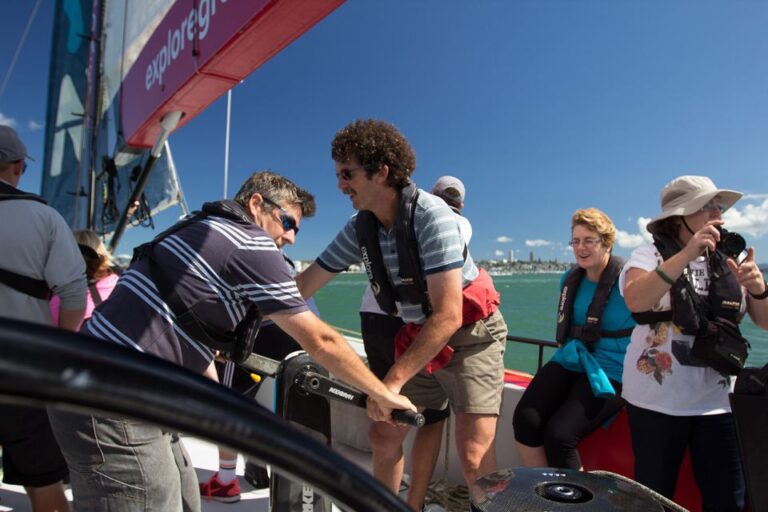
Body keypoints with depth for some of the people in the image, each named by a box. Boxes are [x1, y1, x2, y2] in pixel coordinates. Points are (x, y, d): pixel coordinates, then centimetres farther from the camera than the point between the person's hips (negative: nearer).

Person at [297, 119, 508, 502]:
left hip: (470, 335, -6)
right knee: (383, 435, 9)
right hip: (418, 338, 6)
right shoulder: (359, 229, -4)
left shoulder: (430, 215, -24)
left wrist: (393, 380, -30)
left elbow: (448, 317, -28)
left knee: (473, 458, -14)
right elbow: (302, 286, 0)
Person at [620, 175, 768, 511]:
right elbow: (635, 301, -27)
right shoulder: (650, 255, -7)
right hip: (656, 401, -3)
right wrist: (687, 254, -30)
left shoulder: (730, 260, 6)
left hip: (718, 401, 4)